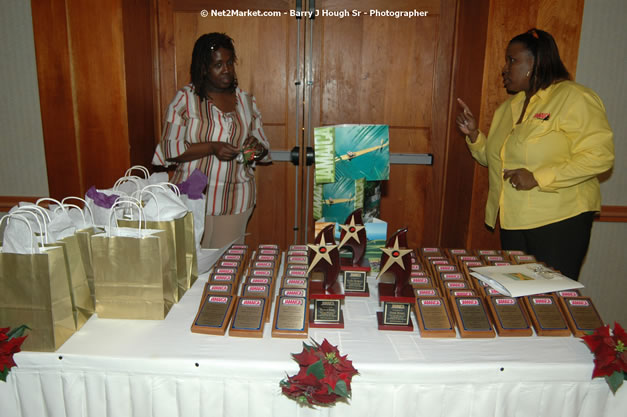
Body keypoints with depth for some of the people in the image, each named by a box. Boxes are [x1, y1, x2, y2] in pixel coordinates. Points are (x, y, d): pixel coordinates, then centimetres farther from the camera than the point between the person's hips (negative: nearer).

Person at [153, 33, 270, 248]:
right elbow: (169, 147, -7)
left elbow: (264, 146, 14)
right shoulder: (186, 99, -2)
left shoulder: (246, 101, 9)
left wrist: (257, 149, -9)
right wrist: (212, 148, -20)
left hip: (236, 201, 3)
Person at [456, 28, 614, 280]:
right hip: (513, 221, 7)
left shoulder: (574, 98, -9)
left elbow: (599, 155, -17)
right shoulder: (509, 106, 15)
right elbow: (495, 158, 21)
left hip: (559, 220, -7)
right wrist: (474, 135, 3)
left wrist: (538, 177, -22)